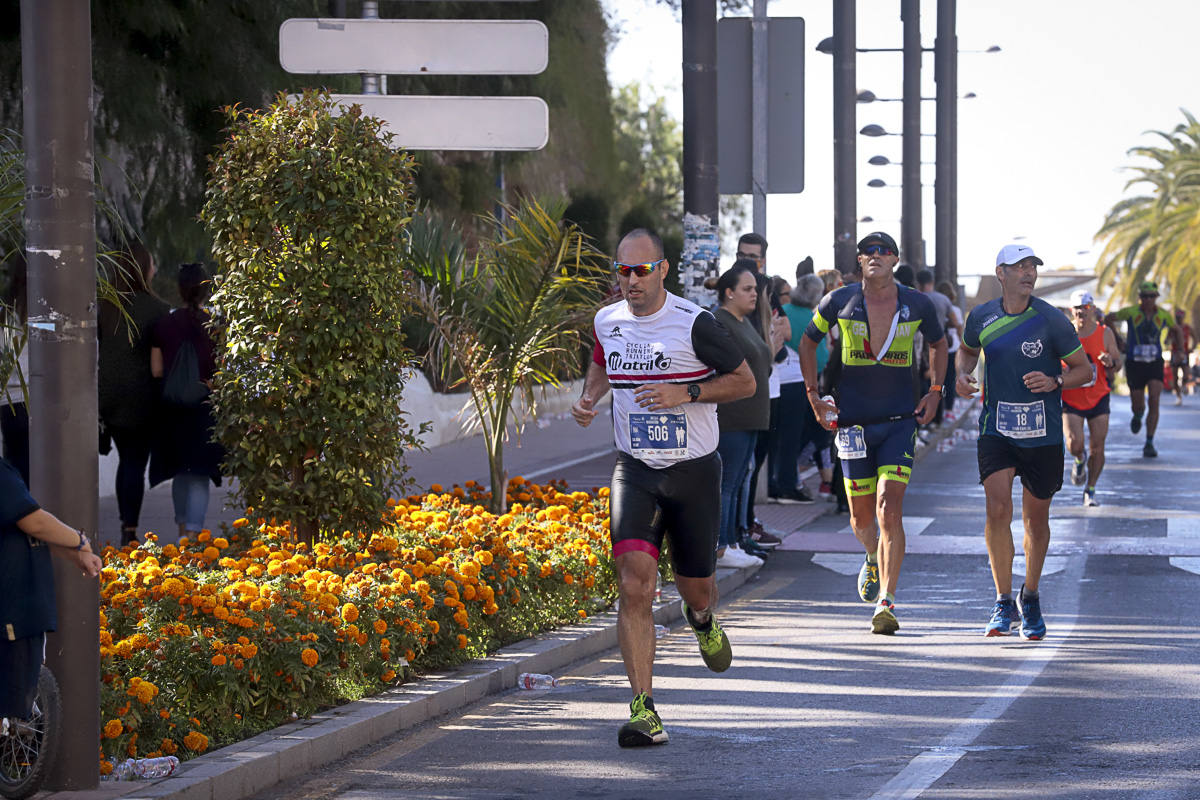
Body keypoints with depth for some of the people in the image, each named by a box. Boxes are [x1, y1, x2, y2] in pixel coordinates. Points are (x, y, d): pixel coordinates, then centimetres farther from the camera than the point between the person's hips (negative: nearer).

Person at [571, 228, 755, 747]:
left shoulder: (694, 324, -12)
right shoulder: (606, 322, 3)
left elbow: (744, 381, -4)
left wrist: (685, 393, -18)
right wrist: (589, 398, 3)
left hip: (694, 472, -2)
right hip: (634, 472, 2)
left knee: (695, 588, 11)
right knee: (634, 584, -17)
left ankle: (702, 621, 52)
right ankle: (644, 711, -19)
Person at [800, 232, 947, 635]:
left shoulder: (917, 305, 0)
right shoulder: (840, 302, -2)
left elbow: (939, 344, 19)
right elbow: (808, 342, 13)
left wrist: (935, 392, 9)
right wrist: (814, 396, 8)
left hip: (900, 420, -1)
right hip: (853, 420, 1)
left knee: (890, 510, -15)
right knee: (862, 515, 10)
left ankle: (886, 601, -16)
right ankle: (873, 561, 44)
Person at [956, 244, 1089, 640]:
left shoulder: (1051, 320, -6)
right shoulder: (980, 317, 1)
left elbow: (1084, 370, 1)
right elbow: (967, 350, 23)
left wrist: (1054, 382, -18)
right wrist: (963, 374, 2)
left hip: (1043, 433, -1)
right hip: (996, 427, 1)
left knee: (1036, 518, 9)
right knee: (998, 509, -15)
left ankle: (1030, 600, 29)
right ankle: (1003, 604, -6)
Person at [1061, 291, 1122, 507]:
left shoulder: (1105, 333, -3)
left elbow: (1118, 363, 4)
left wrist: (1110, 362, -18)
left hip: (1098, 398, 1)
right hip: (1070, 399, -1)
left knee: (1098, 447, -1)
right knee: (1075, 444, -16)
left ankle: (1090, 490, 17)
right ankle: (1080, 459, 21)